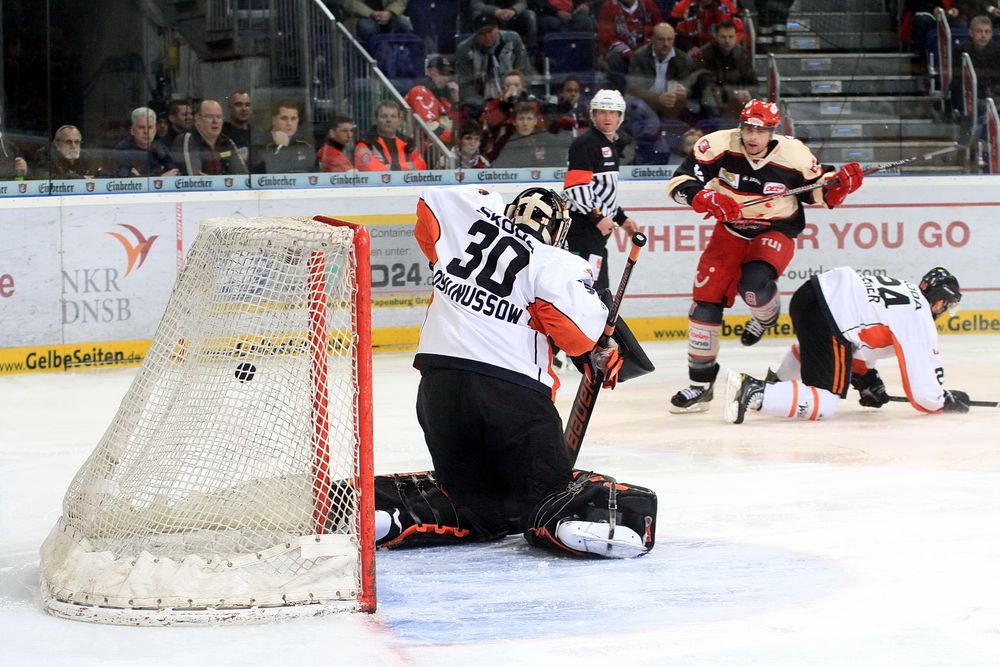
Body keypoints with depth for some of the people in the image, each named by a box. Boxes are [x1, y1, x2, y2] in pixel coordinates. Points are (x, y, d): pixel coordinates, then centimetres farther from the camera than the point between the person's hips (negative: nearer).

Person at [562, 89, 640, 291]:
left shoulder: (611, 145, 20)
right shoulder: (585, 143, -11)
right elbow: (575, 187, -20)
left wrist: (621, 218, 23)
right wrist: (596, 218, -23)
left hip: (597, 229, 10)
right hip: (581, 227, -10)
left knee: (600, 288, 14)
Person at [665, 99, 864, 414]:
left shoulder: (794, 154, -16)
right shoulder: (719, 145, -18)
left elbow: (820, 193, 0)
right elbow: (679, 183, -18)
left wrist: (842, 182, -19)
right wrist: (707, 199, -35)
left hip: (775, 232, -2)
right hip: (731, 231, 2)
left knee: (753, 283, -31)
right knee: (706, 300, -4)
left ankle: (767, 314, 9)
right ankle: (700, 384, 9)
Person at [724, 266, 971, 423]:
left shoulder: (905, 289, 25)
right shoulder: (921, 324, 1)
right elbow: (923, 391, -1)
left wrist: (866, 380, 39)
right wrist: (949, 402, 18)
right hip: (826, 323, -9)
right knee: (824, 405, -7)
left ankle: (777, 382, 43)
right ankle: (753, 392, -22)